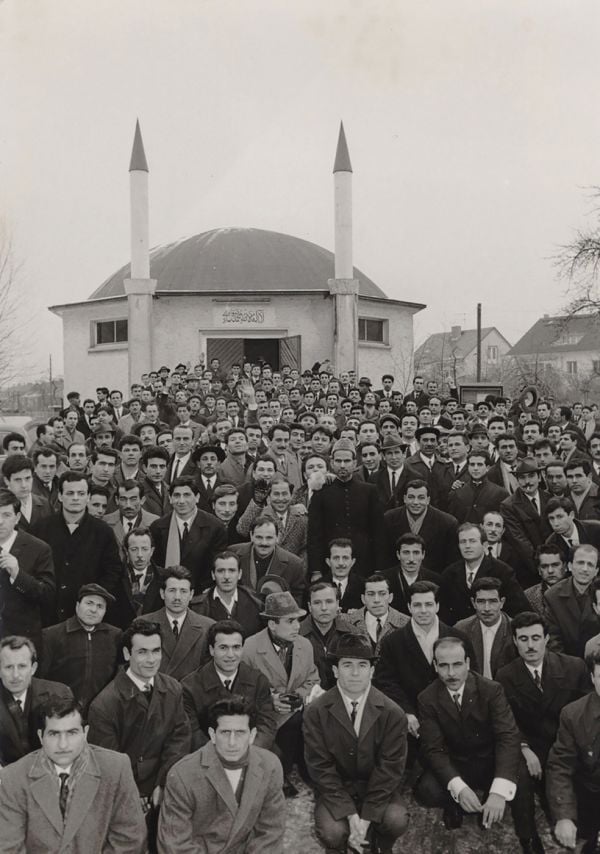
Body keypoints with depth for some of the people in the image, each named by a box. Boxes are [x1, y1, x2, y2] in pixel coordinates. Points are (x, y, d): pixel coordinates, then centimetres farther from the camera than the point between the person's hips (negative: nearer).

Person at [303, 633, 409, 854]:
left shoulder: (393, 713, -10)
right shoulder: (316, 712, -10)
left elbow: (390, 767, -10)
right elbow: (320, 767, -10)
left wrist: (366, 818, -19)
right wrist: (351, 815, -19)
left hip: (378, 787, 1)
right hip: (335, 787, 0)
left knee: (397, 820, -27)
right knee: (332, 833, -27)